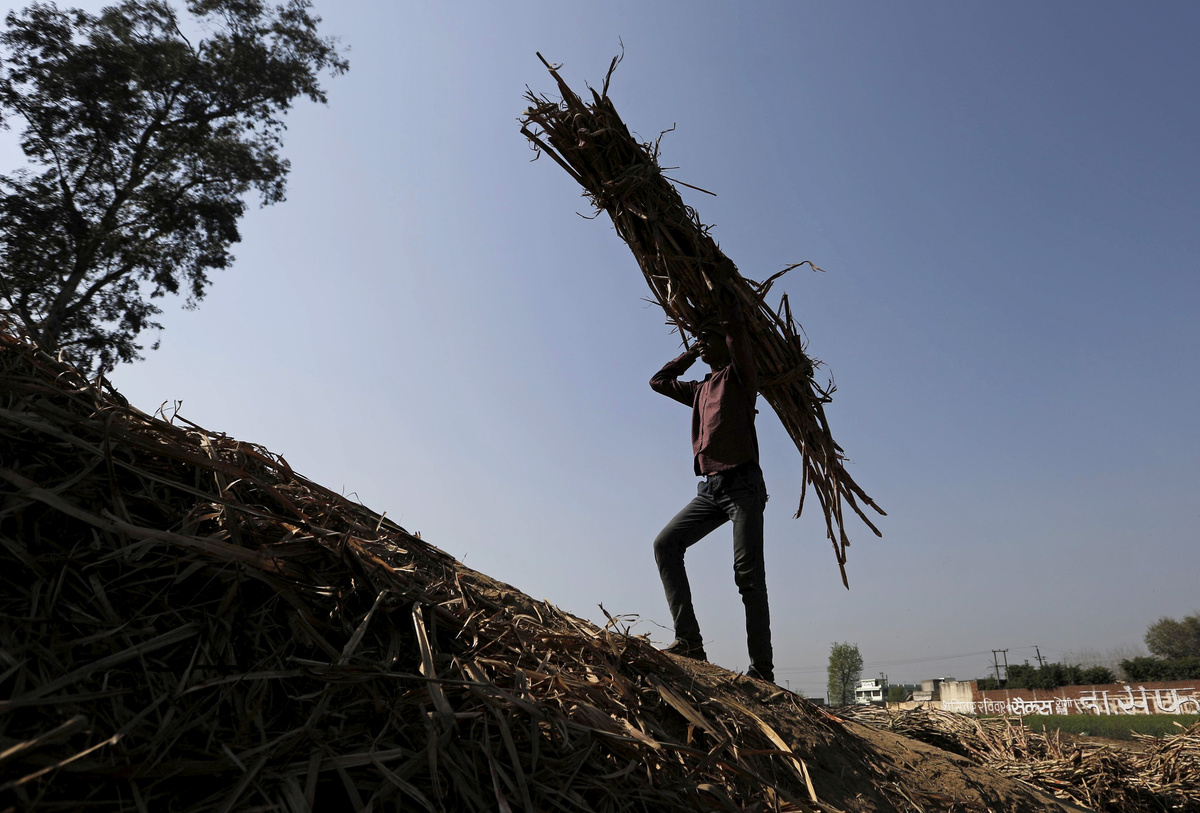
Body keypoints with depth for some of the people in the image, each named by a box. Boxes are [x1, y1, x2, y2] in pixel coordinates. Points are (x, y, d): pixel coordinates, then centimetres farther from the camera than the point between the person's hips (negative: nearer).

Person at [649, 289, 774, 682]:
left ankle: (762, 667, -6)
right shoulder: (700, 389, 25)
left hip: (742, 483, -7)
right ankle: (689, 640, -10)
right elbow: (658, 381, 34)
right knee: (666, 544, -8)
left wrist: (723, 295, 9)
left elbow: (735, 329, -9)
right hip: (710, 488, 7)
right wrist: (692, 353, 30)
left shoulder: (739, 375, 5)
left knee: (748, 573, -10)